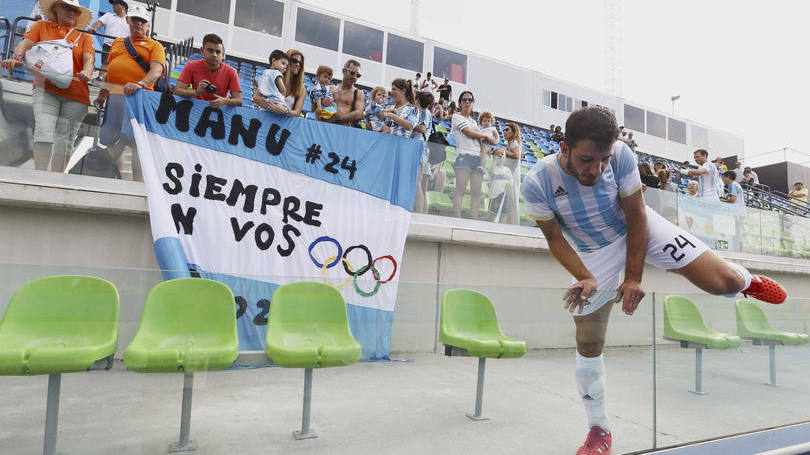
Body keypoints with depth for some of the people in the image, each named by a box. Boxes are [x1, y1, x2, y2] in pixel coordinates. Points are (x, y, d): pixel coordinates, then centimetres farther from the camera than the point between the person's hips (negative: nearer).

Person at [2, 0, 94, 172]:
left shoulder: (83, 36, 17)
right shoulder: (42, 26, 18)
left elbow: (88, 58, 0)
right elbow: (26, 43, 4)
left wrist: (87, 72, -22)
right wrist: (15, 57, -18)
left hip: (75, 95, 1)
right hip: (46, 89, 0)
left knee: (65, 140, -1)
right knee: (44, 131, -17)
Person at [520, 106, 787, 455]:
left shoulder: (621, 155, -26)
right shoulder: (537, 183, -28)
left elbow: (636, 216, -17)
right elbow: (554, 238, -15)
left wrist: (633, 277, -16)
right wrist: (585, 279, -26)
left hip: (642, 229, 1)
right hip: (595, 252, 0)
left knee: (724, 283, -10)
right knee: (587, 345, -1)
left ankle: (746, 281, 33)